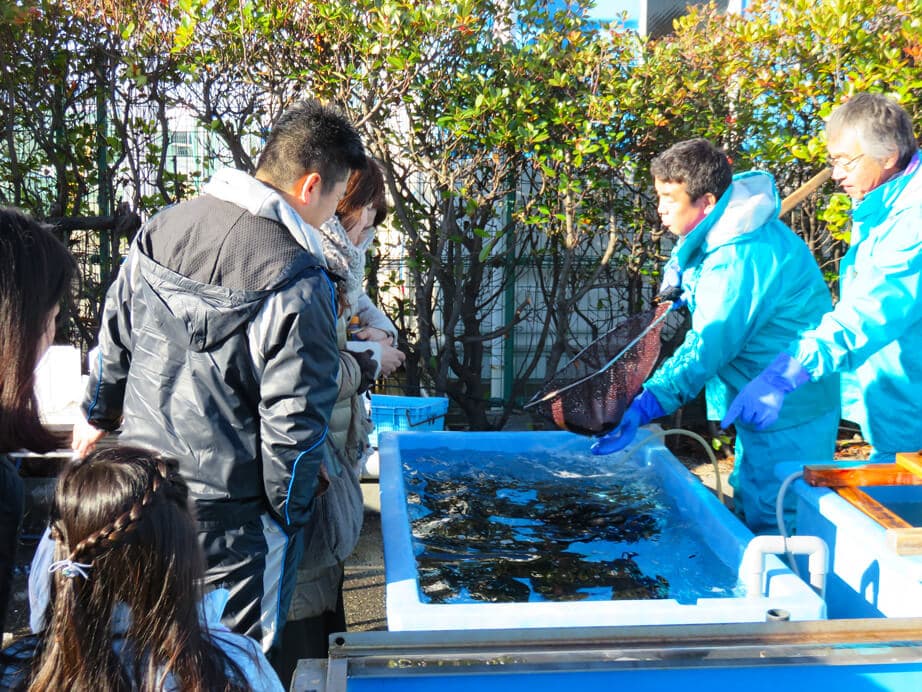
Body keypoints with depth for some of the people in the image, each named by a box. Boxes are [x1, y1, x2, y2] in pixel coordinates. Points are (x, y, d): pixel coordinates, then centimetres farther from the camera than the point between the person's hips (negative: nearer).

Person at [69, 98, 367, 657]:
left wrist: (98, 414, 26)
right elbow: (294, 418, -21)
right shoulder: (299, 282, -23)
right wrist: (289, 513, -5)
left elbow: (114, 336, 10)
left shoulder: (161, 229, -2)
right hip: (232, 511, -6)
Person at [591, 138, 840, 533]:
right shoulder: (723, 231, 4)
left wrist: (648, 404, -37)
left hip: (788, 413, -11)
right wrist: (683, 267, 3)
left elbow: (707, 347, -32)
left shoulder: (745, 255, -28)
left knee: (771, 525, -3)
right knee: (748, 511, 20)